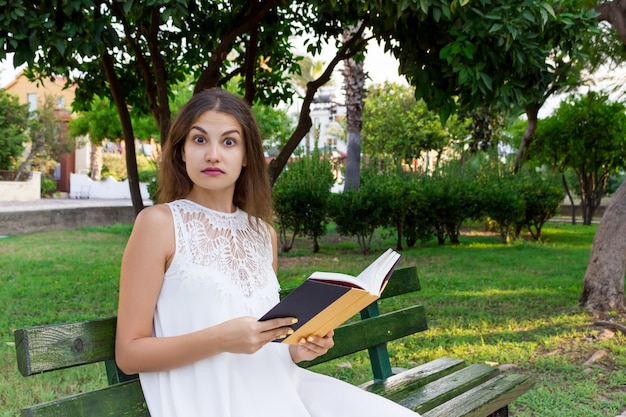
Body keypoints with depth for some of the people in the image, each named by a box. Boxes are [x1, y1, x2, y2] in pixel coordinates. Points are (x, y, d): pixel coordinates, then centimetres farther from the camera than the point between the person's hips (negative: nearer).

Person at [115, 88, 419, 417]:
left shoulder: (263, 233, 12)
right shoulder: (158, 222, -4)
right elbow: (128, 354, -6)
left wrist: (295, 349, -1)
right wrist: (220, 339, -19)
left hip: (274, 387, 6)